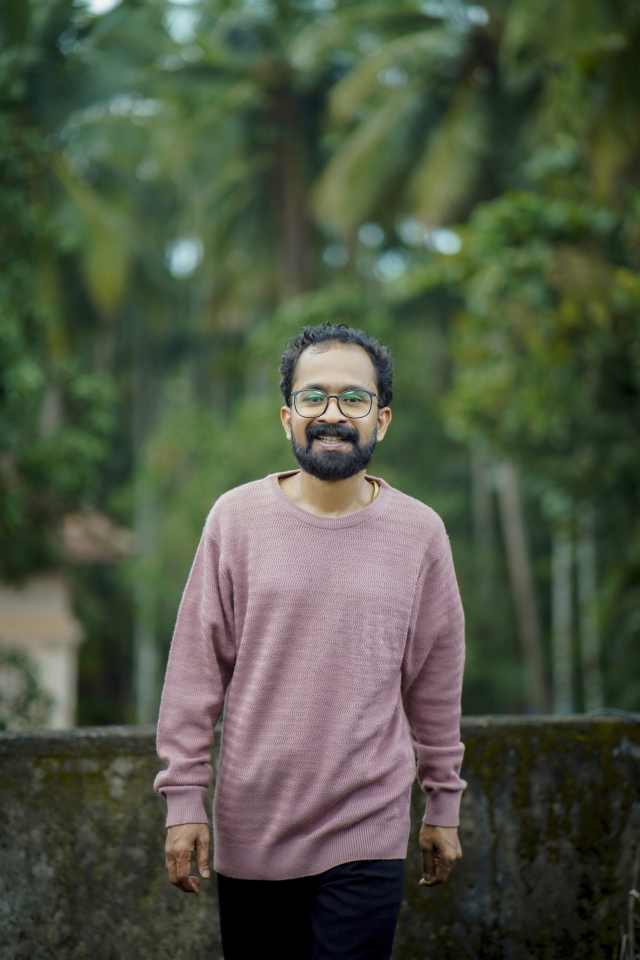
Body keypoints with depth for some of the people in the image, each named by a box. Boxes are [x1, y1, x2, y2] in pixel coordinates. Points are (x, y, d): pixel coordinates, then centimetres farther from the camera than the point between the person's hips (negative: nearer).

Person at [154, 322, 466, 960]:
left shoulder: (419, 532, 1)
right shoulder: (236, 519, -2)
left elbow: (436, 682, 9)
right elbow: (195, 670, 1)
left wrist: (443, 805, 14)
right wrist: (183, 800, -2)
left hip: (367, 836, 0)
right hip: (248, 830, 0)